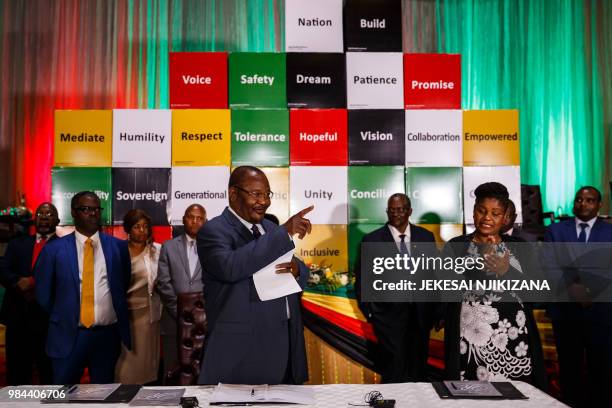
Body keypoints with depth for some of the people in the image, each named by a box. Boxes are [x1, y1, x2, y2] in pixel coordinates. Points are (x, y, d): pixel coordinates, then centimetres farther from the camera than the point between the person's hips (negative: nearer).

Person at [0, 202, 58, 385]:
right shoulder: (17, 244, 15)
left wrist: (36, 283, -20)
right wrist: (19, 281, -17)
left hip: (49, 319, -4)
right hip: (18, 317, 4)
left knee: (50, 376, 6)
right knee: (16, 375, 12)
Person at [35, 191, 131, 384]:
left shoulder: (119, 246, 2)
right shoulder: (54, 249, -1)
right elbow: (43, 293, 7)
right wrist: (60, 320, 11)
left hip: (107, 335, 1)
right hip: (68, 336, -1)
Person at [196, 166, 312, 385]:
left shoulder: (271, 229, 15)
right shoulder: (213, 231, -7)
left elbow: (302, 277, 17)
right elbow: (230, 267, -27)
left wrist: (295, 269, -8)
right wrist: (285, 232, -26)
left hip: (285, 343, 6)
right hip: (241, 349, -6)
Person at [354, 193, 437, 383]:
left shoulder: (426, 236, 3)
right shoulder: (372, 240, -5)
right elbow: (362, 278, 0)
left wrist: (433, 309, 5)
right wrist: (369, 311, -1)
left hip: (420, 314, 3)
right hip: (389, 314, -3)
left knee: (418, 370, 14)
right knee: (394, 373, 1)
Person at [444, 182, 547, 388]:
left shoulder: (518, 246, 7)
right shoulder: (455, 246, 1)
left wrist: (506, 270, -19)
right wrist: (481, 261, -23)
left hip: (513, 337, 2)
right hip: (471, 338, -1)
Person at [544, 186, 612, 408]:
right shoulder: (555, 230, 6)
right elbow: (550, 266, -3)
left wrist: (593, 290, -21)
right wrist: (570, 287, -19)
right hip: (565, 309, 1)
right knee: (569, 367, 12)